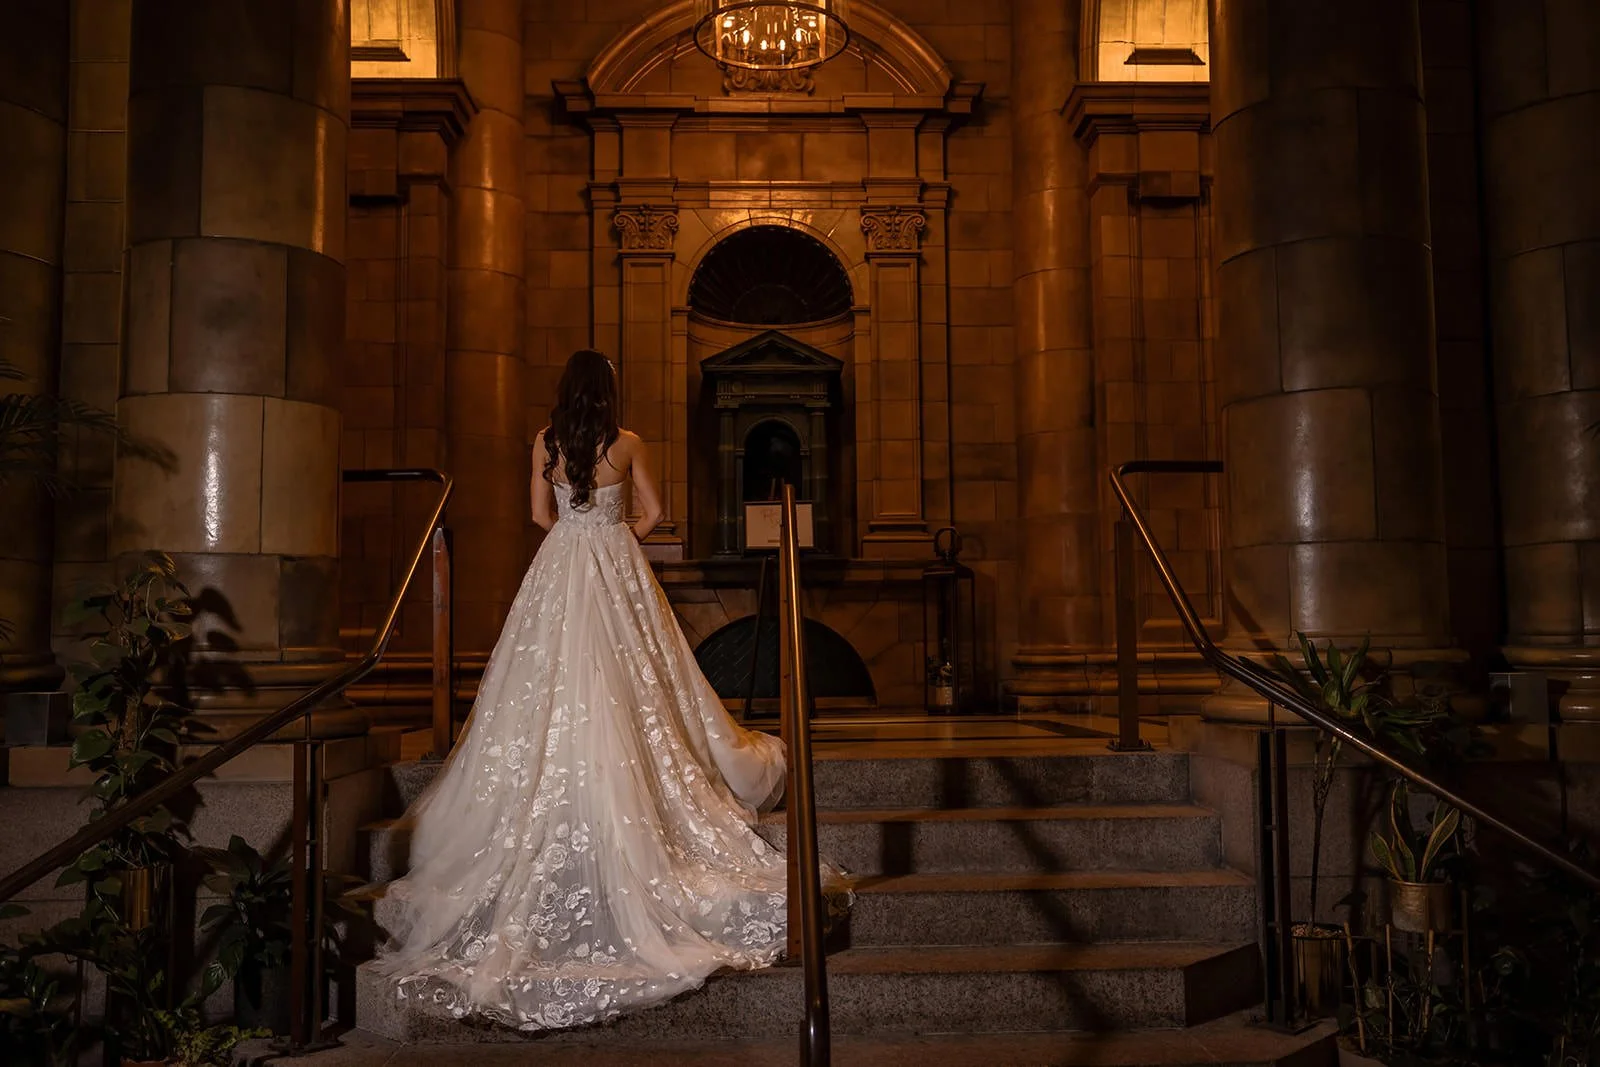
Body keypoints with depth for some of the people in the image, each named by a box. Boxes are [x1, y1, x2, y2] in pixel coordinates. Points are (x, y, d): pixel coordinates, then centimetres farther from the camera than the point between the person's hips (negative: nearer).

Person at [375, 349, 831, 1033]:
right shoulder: (627, 444, -2)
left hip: (559, 567, 1)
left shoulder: (546, 444, 1)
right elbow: (653, 512, 2)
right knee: (624, 677, 4)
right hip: (617, 566, -1)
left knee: (557, 676, 6)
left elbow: (541, 513, 6)